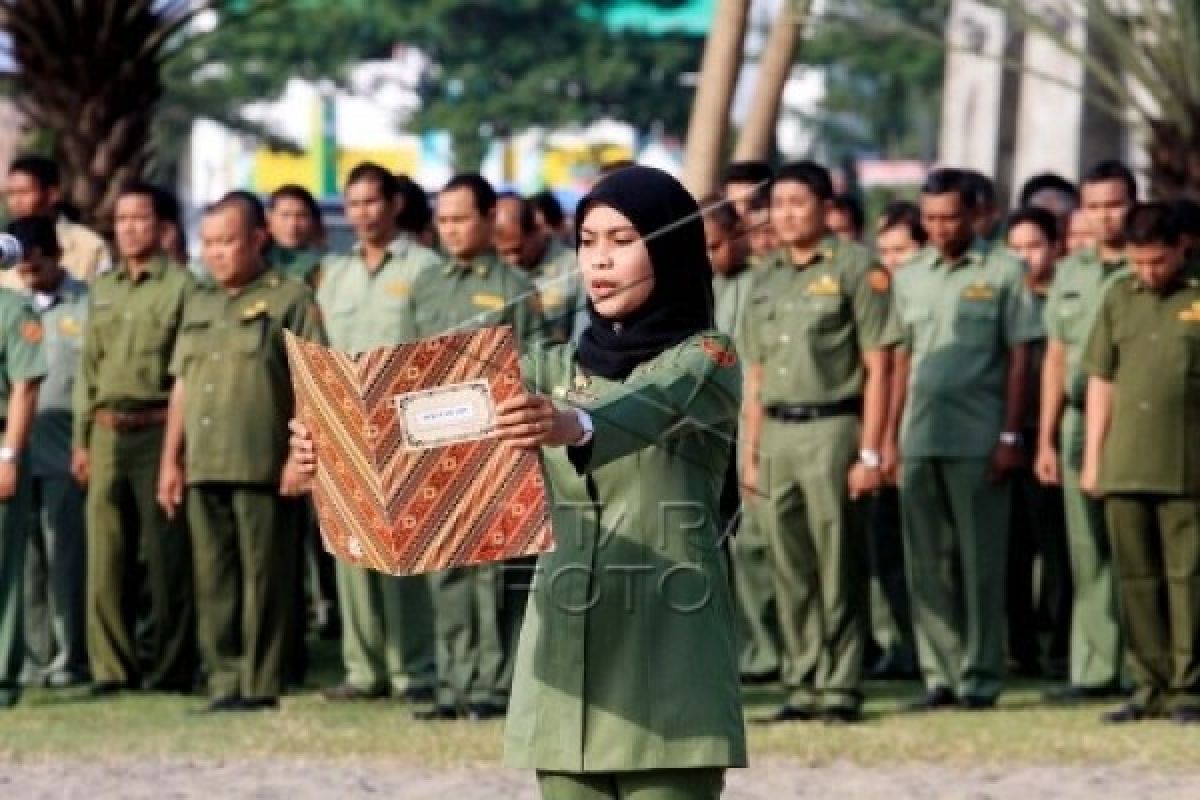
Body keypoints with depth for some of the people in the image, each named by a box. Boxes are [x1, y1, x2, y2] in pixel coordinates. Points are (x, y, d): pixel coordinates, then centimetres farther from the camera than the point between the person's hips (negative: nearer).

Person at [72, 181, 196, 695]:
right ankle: (112, 667, 9)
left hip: (159, 432, -5)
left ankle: (170, 668, 1)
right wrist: (81, 439, 15)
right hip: (107, 435, 5)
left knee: (167, 556, -4)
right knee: (107, 555, 4)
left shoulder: (181, 287, -1)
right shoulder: (102, 290, 18)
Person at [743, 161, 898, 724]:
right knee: (790, 571, 7)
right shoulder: (767, 281, 17)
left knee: (839, 567, -5)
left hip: (832, 429, -6)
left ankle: (841, 688, -1)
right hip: (776, 432, 6)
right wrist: (750, 454, 14)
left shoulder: (855, 269, -3)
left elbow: (877, 367, -7)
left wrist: (870, 453, -13)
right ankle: (802, 685, 13)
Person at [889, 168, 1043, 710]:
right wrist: (889, 435, 11)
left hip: (978, 440, -4)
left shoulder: (1003, 272, 0)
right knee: (927, 562, 6)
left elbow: (1019, 357, -2)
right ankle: (939, 675, 12)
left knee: (981, 561, -2)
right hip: (919, 438, 4)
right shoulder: (910, 277, 13)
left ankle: (981, 677, 2)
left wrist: (1010, 436, -8)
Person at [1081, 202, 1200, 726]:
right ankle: (1151, 685, 13)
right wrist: (1093, 458, 12)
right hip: (1124, 465, 4)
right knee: (1136, 581, 7)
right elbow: (1101, 381, 16)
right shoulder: (1119, 298, 13)